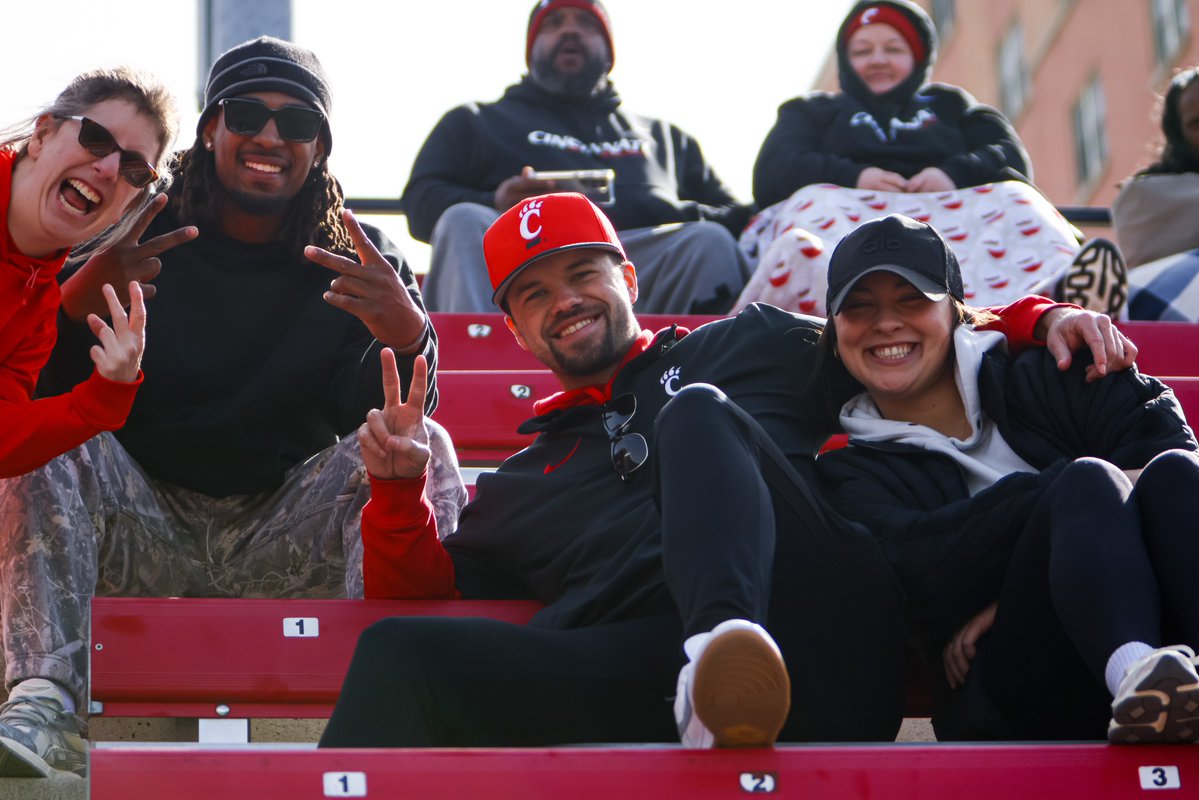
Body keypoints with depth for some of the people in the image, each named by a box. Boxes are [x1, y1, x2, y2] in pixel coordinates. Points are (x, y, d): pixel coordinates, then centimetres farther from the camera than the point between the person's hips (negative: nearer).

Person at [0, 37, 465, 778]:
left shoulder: (364, 263, 3)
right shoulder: (137, 239, 2)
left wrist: (406, 334, -34)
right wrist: (77, 301, -31)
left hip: (289, 539, 0)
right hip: (144, 518, 0)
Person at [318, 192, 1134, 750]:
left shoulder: (752, 347, 31)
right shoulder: (518, 486, 36)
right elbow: (421, 594, 27)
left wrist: (1041, 319, 10)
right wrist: (399, 489, 10)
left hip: (821, 640, -2)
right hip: (660, 672, 2)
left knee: (695, 415, -23)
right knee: (400, 652, -20)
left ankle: (729, 638, -51)